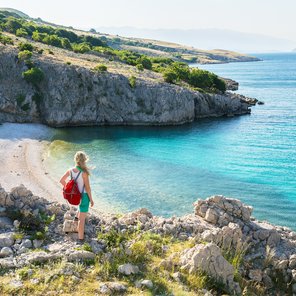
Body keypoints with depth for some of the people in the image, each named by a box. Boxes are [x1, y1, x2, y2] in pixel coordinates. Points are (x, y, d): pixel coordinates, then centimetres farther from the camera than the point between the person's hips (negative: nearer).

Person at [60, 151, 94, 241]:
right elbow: (87, 187, -18)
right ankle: (81, 238, 16)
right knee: (82, 218, 6)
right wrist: (91, 199, -6)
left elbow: (61, 181, 4)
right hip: (83, 196, -6)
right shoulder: (84, 173, -23)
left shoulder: (70, 170, -7)